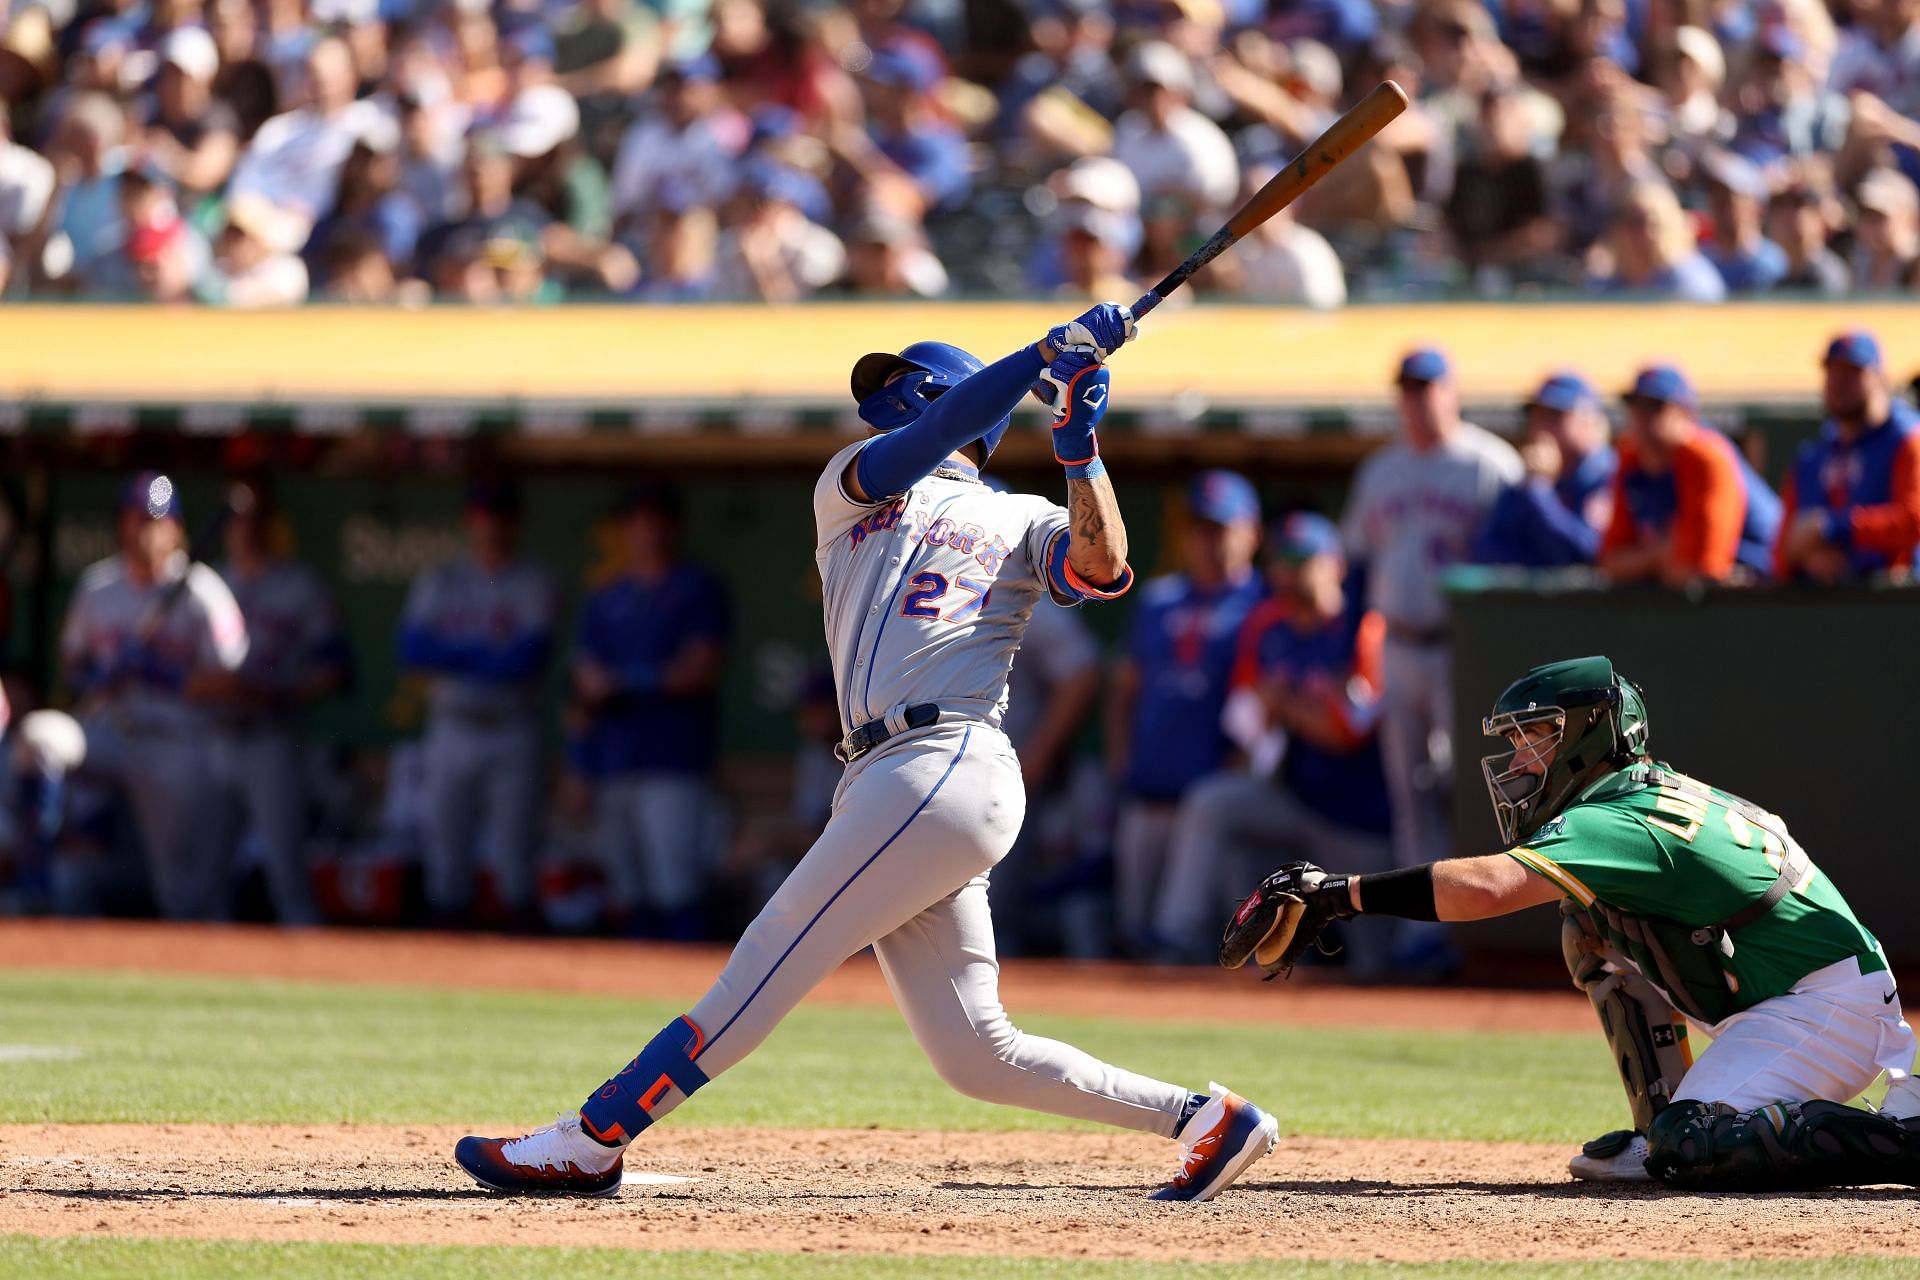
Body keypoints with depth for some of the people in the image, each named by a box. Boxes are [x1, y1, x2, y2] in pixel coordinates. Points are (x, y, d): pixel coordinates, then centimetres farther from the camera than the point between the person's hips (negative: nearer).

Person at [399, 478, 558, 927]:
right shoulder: (438, 582, 12)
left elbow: (528, 657, -12)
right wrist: (488, 655, -10)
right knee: (447, 854, 3)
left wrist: (454, 655, -7)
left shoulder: (534, 583, 2)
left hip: (512, 734, -3)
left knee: (514, 854, -5)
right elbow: (413, 649, -4)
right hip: (451, 734, 3)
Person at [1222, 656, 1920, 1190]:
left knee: (1691, 1148, -27)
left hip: (1832, 1002, -10)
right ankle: (1666, 1137, 13)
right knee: (1589, 926, 13)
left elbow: (1485, 886, -32)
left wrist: (1339, 893, -32)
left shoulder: (1619, 823, -19)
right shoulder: (1654, 794, 13)